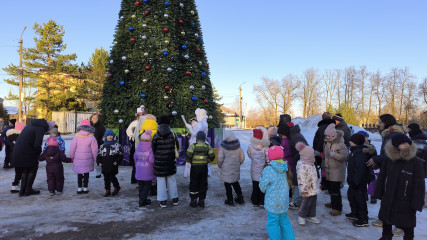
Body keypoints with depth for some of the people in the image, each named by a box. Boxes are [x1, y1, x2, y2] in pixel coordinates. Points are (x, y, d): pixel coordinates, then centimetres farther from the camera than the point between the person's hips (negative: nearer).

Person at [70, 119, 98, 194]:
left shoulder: (77, 136, -4)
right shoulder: (91, 137, -7)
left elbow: (72, 147, 1)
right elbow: (94, 149, -4)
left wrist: (72, 157, 13)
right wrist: (95, 158, 8)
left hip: (78, 158, 1)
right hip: (88, 159, -1)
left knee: (79, 174, 13)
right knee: (86, 173, 11)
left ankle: (79, 188, 15)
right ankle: (85, 188, 14)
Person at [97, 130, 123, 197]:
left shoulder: (117, 145, 1)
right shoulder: (102, 146, 10)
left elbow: (120, 155, 0)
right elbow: (99, 155, 14)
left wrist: (117, 161, -12)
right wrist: (99, 162, 0)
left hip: (113, 166, -4)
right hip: (104, 166, 4)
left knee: (112, 177, -4)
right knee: (106, 178, 8)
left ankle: (116, 187, 20)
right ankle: (107, 190, 19)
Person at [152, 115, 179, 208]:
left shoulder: (156, 135, -7)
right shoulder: (173, 133, -3)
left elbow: (153, 149, -1)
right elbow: (177, 146, 6)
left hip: (159, 161, -1)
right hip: (170, 161, 2)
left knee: (161, 181, 6)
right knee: (171, 180, 14)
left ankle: (163, 201, 8)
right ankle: (175, 199, 20)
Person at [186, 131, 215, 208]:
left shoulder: (193, 146, -10)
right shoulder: (207, 146, -1)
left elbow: (188, 155, -15)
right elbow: (212, 156, -2)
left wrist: (190, 162, 4)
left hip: (195, 167, -2)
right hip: (204, 167, 3)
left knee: (194, 184, 8)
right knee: (203, 184, 11)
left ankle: (193, 201, 12)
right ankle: (202, 201, 15)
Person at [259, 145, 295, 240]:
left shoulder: (268, 170, -18)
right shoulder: (284, 168, 0)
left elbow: (263, 188, -9)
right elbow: (287, 183, 11)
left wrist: (261, 177, 5)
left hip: (273, 203, -6)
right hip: (284, 201, 6)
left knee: (273, 224, 6)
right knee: (284, 221, 22)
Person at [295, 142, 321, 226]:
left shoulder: (311, 164, 11)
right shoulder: (302, 166, -23)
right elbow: (301, 178, -25)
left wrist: (316, 185, 26)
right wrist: (303, 189, -26)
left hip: (313, 188, 10)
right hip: (307, 190, -9)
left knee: (313, 201, 15)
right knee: (306, 202, 1)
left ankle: (311, 216, 29)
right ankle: (301, 216, 19)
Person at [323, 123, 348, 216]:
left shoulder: (340, 145, -15)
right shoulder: (327, 143, 11)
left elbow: (344, 156, -25)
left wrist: (334, 155, -33)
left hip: (336, 171, -9)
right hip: (328, 170, 9)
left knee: (335, 190, -8)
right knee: (330, 188, 20)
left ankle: (337, 208, 0)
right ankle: (333, 203, 37)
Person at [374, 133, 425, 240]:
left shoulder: (416, 162, -12)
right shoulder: (388, 159, -2)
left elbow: (419, 185, -11)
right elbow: (382, 178, 7)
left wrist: (416, 203, -13)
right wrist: (379, 194, 7)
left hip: (406, 203, -4)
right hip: (388, 200, 4)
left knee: (408, 227, 9)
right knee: (386, 222, 22)